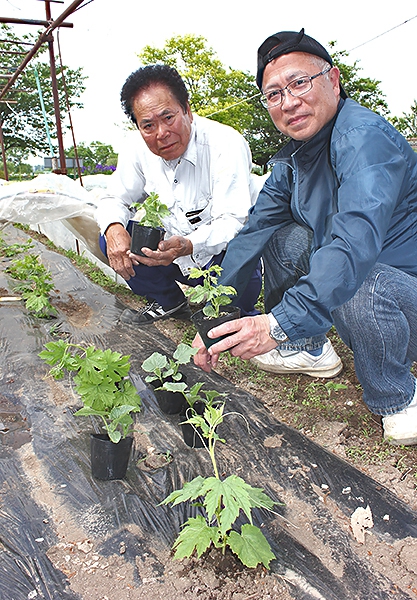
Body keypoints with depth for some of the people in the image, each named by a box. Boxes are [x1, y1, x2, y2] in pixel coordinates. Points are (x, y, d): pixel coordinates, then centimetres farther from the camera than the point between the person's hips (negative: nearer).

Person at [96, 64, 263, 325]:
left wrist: (188, 246, -50)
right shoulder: (138, 147, -7)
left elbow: (233, 221, -30)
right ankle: (169, 302, 11)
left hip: (223, 253, -5)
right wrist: (114, 228, -23)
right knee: (112, 241, -10)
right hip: (174, 252, 6)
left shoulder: (226, 144, -23)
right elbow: (115, 199, 2)